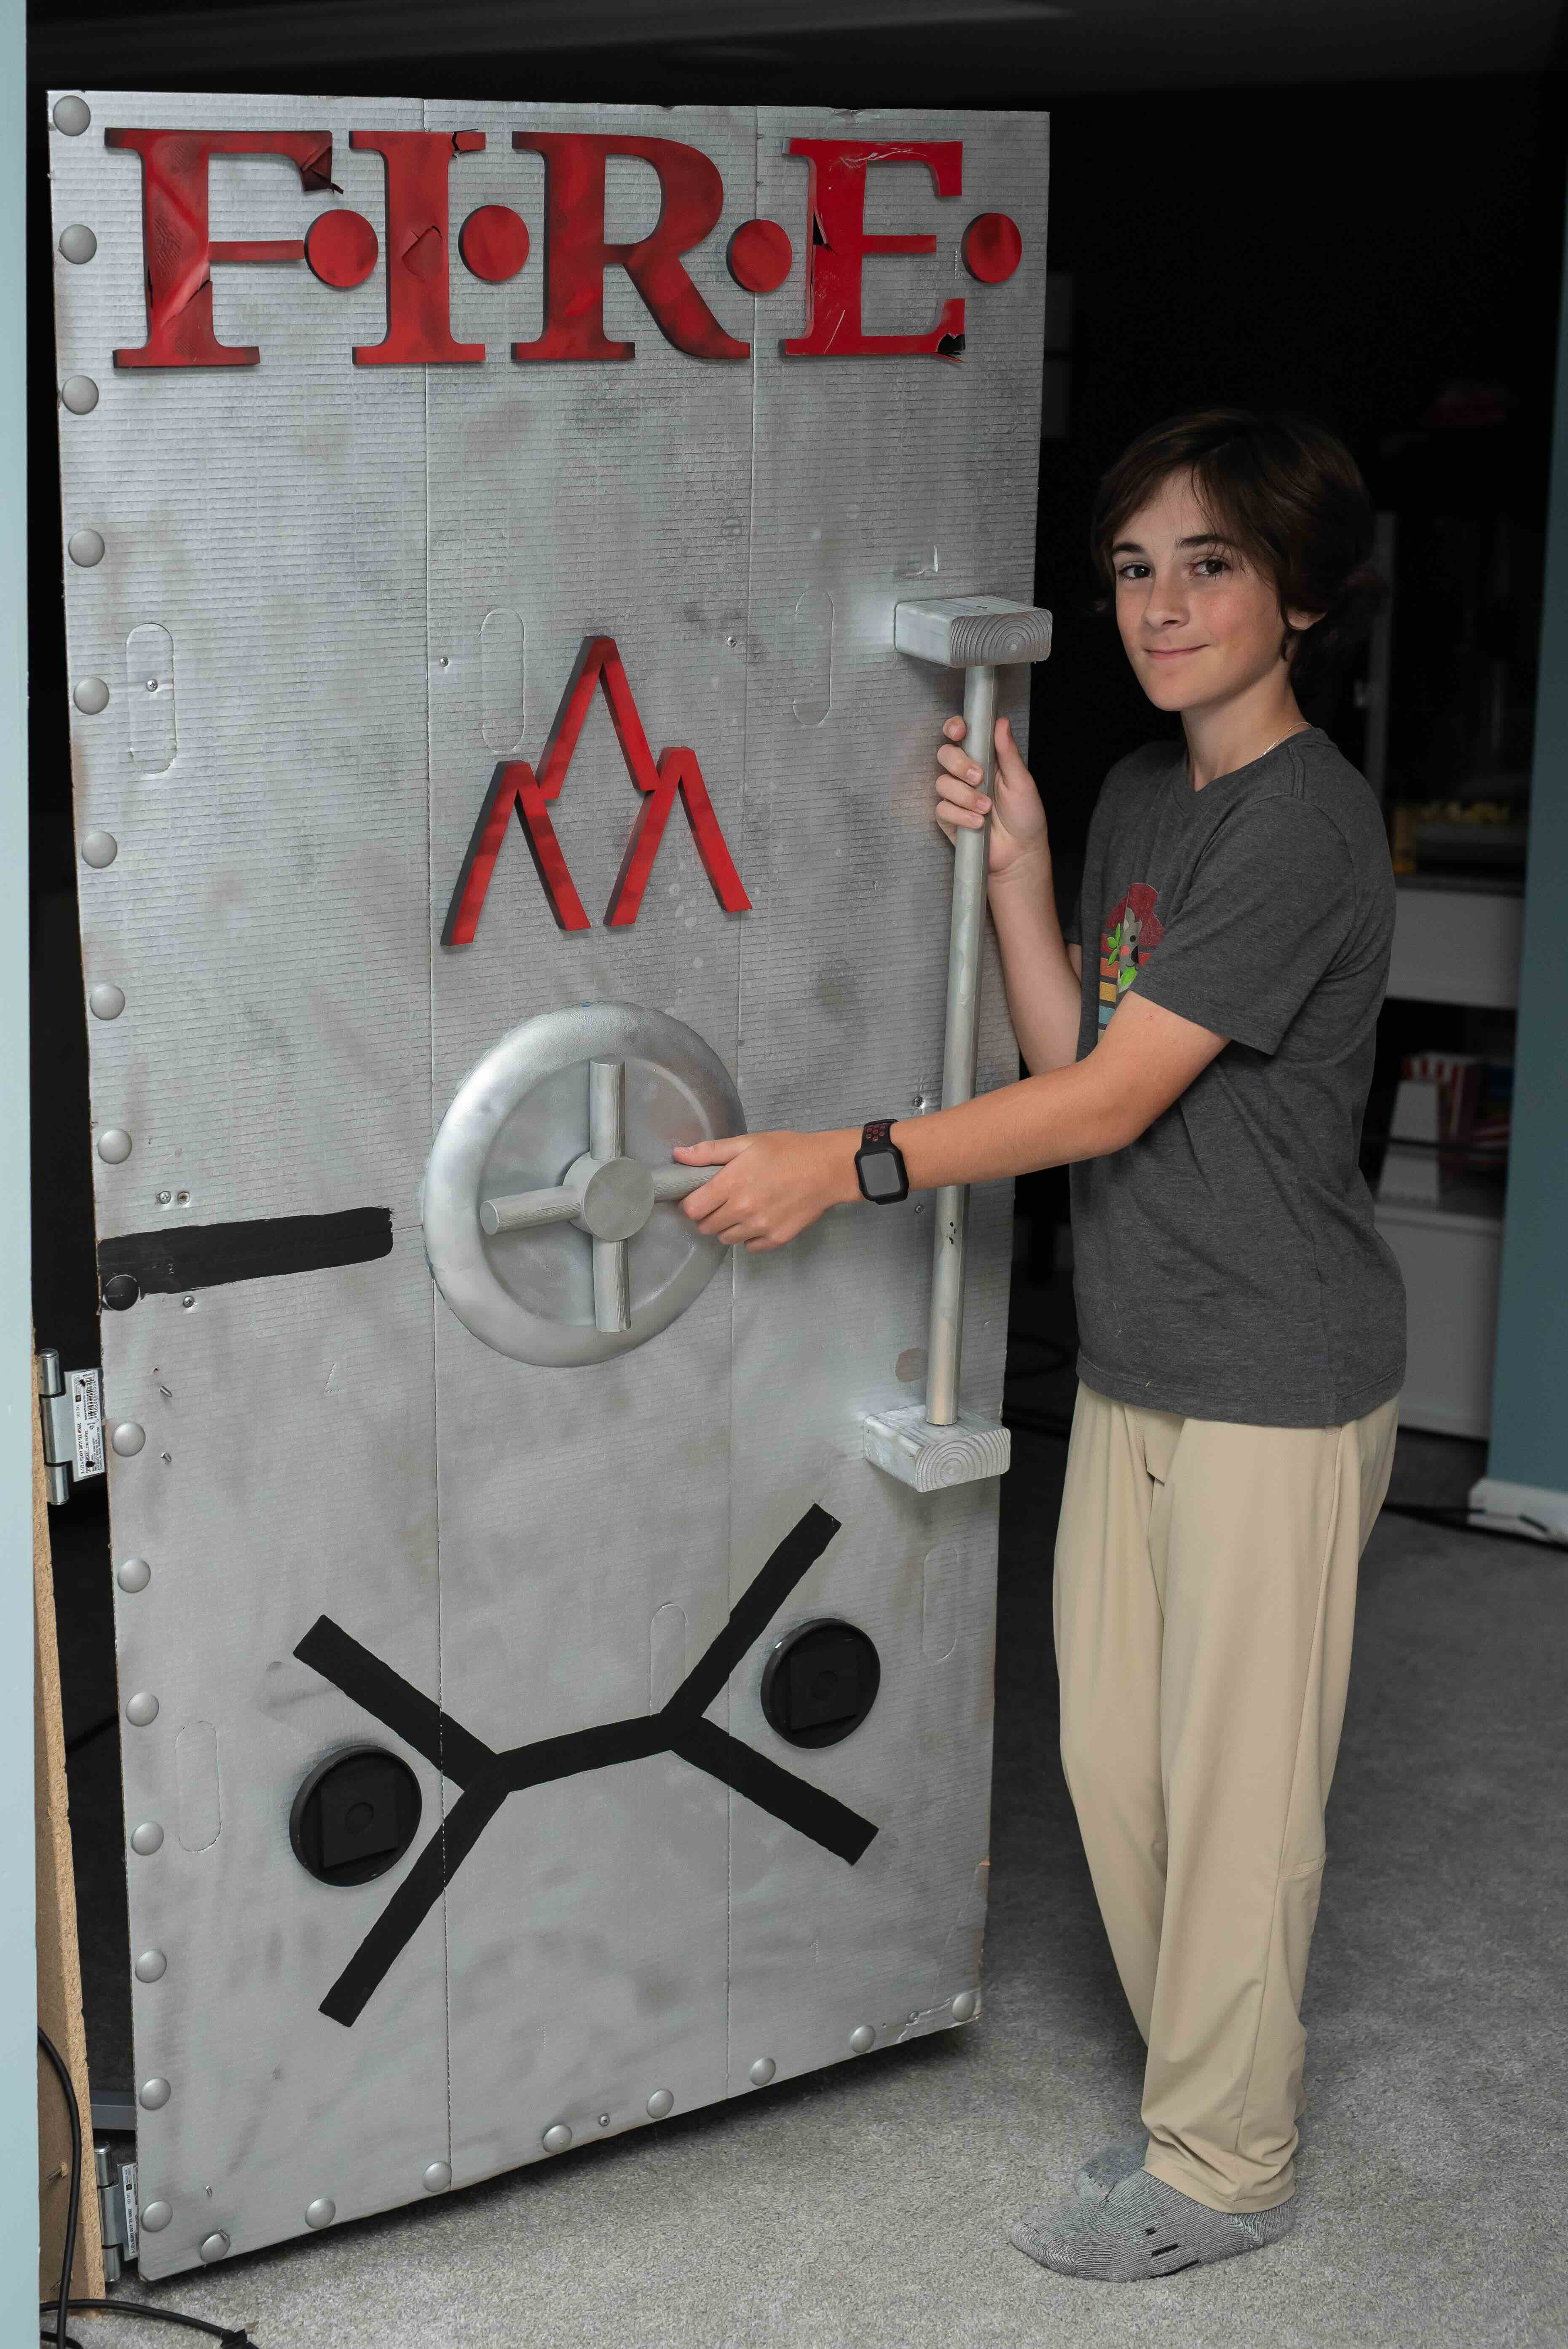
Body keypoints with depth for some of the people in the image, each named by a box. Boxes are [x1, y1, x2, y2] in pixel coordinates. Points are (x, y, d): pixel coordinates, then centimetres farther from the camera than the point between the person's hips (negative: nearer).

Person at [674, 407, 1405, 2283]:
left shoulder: (1303, 820, -18)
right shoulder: (1140, 795, 11)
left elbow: (1116, 1097, -20)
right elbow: (1077, 1063, 7)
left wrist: (843, 1164, -19)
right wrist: (1014, 864, -4)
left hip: (1275, 1380, -8)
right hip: (1136, 1359, 8)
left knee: (1231, 1777, 3)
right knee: (1110, 1753, 15)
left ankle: (1223, 2169, 20)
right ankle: (1201, 2081, 33)